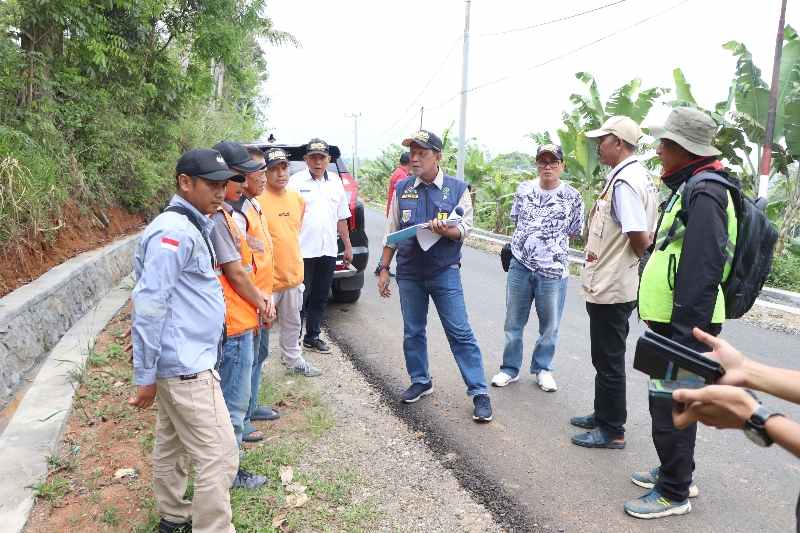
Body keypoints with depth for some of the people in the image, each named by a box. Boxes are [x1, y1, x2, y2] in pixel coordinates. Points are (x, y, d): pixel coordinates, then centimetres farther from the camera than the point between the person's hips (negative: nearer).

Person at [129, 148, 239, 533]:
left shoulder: (191, 227, 12)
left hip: (183, 361, 10)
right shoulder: (174, 231, -19)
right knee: (218, 458, -4)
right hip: (185, 367, -10)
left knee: (171, 444, 22)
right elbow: (149, 306, -22)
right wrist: (145, 377, -18)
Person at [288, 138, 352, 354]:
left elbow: (341, 218, 17)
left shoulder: (335, 182, 12)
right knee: (300, 297, -1)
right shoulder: (296, 181, -3)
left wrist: (348, 246, 16)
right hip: (304, 250, -5)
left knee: (320, 298, 13)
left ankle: (312, 337, 25)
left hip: (328, 251, 5)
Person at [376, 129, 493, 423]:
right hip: (409, 274, 3)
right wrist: (384, 269, 6)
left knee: (460, 333, -3)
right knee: (412, 332, 12)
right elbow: (391, 233, 9)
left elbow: (465, 228, -3)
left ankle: (479, 392, 4)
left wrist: (446, 230, -25)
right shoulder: (402, 189, 5)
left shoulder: (457, 189, -2)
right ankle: (420, 382, 31)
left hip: (445, 273, -3)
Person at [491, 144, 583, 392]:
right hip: (520, 266, 2)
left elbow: (574, 232, 5)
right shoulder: (524, 189, 4)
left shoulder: (572, 197, -3)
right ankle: (510, 368, 26)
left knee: (550, 325, 9)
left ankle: (542, 369, 29)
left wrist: (544, 241, 4)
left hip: (553, 269, -2)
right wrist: (525, 242, 6)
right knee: (513, 322, 11)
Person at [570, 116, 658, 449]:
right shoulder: (637, 176, 13)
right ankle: (603, 416, 34)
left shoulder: (624, 181, -20)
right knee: (606, 357, 20)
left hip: (611, 287, -10)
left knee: (609, 360, 2)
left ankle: (612, 431, 16)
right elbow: (646, 236, 16)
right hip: (611, 284, 10)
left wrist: (634, 260, -6)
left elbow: (640, 238, -26)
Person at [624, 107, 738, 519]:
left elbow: (702, 273, -26)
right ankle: (675, 471, 35)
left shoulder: (703, 194, -19)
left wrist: (684, 333, -26)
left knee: (670, 405, 1)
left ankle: (674, 492, 15)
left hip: (684, 325, -10)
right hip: (674, 320, 10)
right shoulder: (690, 187, 13)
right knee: (672, 400, 20)